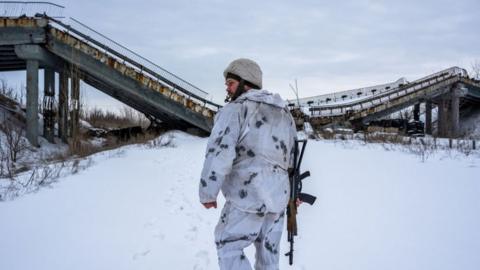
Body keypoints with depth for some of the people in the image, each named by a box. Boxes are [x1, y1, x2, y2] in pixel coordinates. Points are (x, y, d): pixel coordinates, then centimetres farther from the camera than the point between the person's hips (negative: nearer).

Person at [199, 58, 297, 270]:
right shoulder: (284, 112, 16)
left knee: (228, 247, 8)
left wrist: (207, 193, -9)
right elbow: (292, 155, 21)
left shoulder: (234, 109, -7)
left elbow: (219, 154, -18)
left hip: (247, 196, -7)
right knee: (268, 253, 16)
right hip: (278, 196, 7)